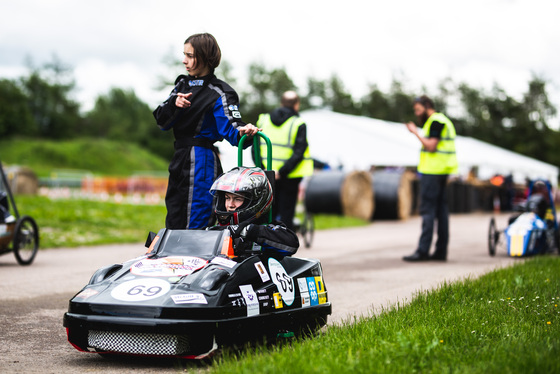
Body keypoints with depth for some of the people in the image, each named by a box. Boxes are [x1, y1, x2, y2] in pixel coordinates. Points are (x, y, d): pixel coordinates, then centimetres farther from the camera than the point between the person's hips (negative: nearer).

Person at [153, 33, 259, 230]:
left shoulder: (218, 93, -9)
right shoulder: (183, 84, 12)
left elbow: (229, 125, -22)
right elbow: (162, 121, 8)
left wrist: (242, 131, -45)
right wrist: (174, 104, -12)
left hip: (201, 160, -8)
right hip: (180, 159, 8)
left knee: (194, 226, -7)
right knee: (174, 223, 16)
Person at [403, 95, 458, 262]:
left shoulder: (436, 121, -11)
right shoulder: (443, 121, 21)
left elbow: (431, 146, -19)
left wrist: (416, 132, -12)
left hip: (432, 172, -10)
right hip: (441, 172, 10)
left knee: (427, 210, -11)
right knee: (441, 211, 7)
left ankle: (423, 251, -13)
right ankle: (441, 251, 8)